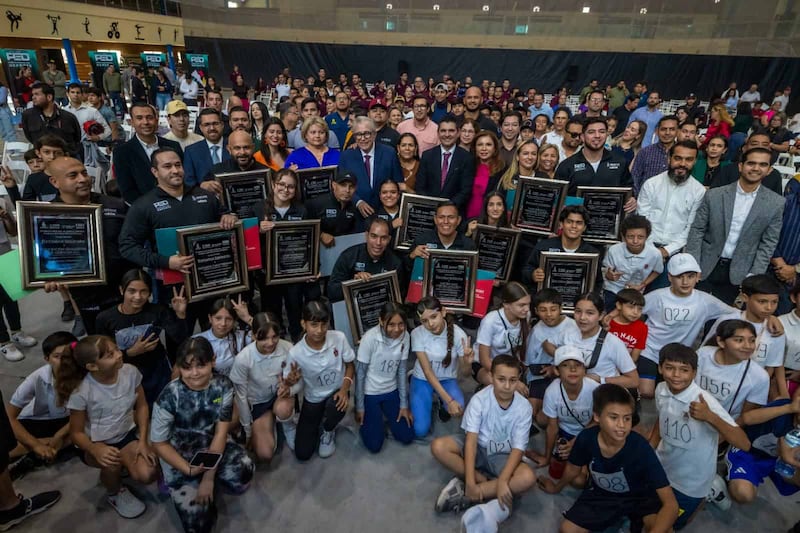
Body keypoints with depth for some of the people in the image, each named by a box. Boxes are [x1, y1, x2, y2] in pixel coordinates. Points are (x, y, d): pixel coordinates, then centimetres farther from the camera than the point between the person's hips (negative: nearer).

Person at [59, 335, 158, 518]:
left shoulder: (130, 372, -18)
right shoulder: (81, 392, -25)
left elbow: (142, 406, -3)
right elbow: (76, 432, -13)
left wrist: (143, 440, -13)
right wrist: (96, 450, -33)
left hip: (128, 434, 2)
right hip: (97, 443, -2)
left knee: (147, 475, -20)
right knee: (112, 462, -35)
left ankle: (123, 466, 17)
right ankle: (115, 494, 1)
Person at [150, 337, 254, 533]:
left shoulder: (223, 386, -16)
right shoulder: (169, 397, -22)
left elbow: (221, 432, -14)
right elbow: (159, 443, -12)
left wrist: (209, 476, -19)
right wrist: (189, 470, -21)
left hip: (213, 446, 2)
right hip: (179, 457, -2)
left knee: (244, 471, -28)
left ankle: (214, 481, 8)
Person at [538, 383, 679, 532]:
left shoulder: (641, 448, -33)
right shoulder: (586, 438, -26)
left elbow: (671, 504, -33)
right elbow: (573, 469, -1)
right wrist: (557, 487, 17)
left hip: (638, 496, -2)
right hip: (602, 493, 2)